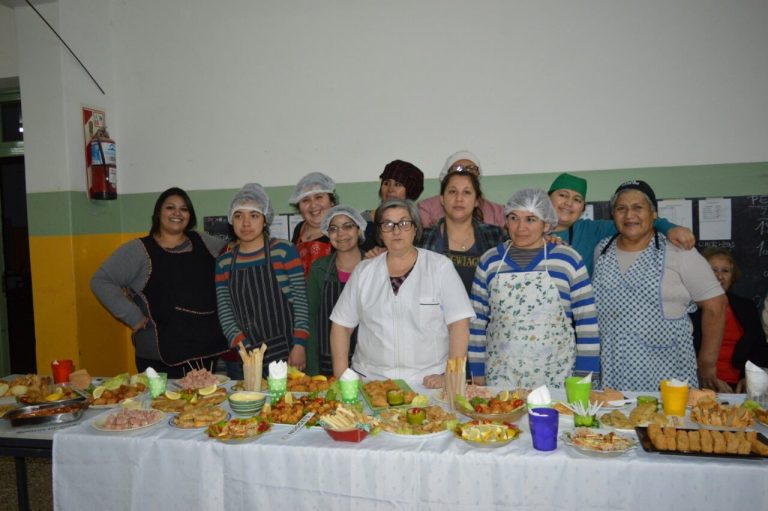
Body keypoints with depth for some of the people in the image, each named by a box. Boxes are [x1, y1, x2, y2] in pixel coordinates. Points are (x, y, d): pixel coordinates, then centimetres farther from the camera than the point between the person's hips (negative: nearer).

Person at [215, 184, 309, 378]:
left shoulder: (284, 251, -2)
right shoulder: (224, 261, 6)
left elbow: (300, 301, -4)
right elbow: (225, 313, 3)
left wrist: (299, 345, -12)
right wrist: (244, 348, -9)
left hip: (284, 355, -2)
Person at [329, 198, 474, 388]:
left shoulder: (440, 266, 3)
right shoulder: (364, 271, 10)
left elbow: (459, 324, -2)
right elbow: (341, 325, 11)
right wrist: (342, 378, 2)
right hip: (371, 380, 2)